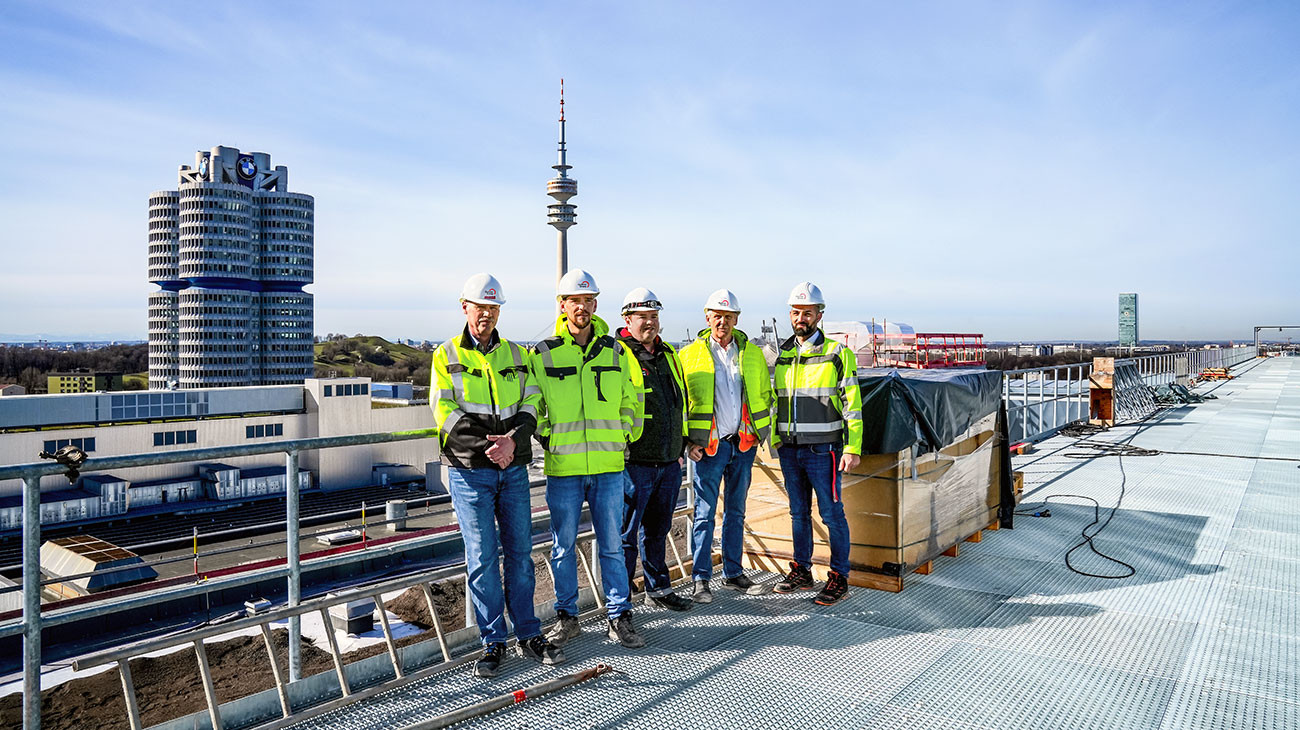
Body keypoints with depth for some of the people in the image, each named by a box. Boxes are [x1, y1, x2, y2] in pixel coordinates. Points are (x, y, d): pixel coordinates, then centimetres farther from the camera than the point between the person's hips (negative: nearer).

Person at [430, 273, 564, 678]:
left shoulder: (516, 355, 12)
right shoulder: (447, 356, 3)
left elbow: (531, 405, 4)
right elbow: (446, 413, -5)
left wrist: (513, 440, -15)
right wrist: (487, 445, -15)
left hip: (513, 469, 3)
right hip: (469, 470, -3)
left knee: (520, 552, 7)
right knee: (482, 557, 1)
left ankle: (529, 635, 19)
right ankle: (493, 642, 13)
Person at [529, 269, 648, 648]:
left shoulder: (616, 351, 6)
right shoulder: (543, 353, 0)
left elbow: (632, 400, 16)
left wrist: (624, 439, 11)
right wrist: (545, 439, 4)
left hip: (608, 466, 1)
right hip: (563, 467, -1)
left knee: (612, 544, 7)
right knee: (563, 546, 9)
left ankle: (619, 617, 20)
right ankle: (566, 617, 24)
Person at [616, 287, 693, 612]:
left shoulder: (668, 355, 15)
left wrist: (680, 446, 22)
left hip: (669, 463, 7)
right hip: (634, 462, -7)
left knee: (658, 530, 19)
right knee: (626, 533, 2)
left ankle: (658, 588, 32)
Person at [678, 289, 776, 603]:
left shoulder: (752, 353, 8)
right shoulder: (690, 355, -2)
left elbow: (764, 395, 16)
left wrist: (763, 431, 7)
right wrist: (688, 441, -7)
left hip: (743, 445, 4)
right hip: (708, 446, -3)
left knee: (736, 512, 13)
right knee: (705, 514, 0)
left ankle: (732, 574, 25)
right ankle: (701, 579, 10)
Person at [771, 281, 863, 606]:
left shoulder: (837, 354, -4)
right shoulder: (783, 357, 12)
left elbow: (852, 404, -7)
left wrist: (852, 448, -13)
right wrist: (776, 442, 14)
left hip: (822, 450, -5)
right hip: (788, 450, 5)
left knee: (832, 513, 0)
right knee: (799, 513, 14)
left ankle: (839, 578, 11)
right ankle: (802, 571, 25)